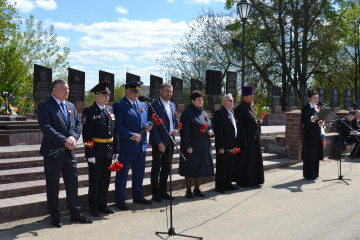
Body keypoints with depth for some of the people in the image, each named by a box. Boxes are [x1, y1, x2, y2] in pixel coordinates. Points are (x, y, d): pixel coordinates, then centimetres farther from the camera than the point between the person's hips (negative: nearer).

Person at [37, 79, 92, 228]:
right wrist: (65, 141, -20)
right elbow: (46, 128, -18)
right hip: (53, 153, -6)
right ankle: (55, 217, 20)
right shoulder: (45, 107, -8)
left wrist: (73, 137, -9)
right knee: (53, 187, 7)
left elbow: (78, 124, 11)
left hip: (69, 153, 6)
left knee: (73, 185, 12)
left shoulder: (71, 106, 13)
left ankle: (76, 213, 25)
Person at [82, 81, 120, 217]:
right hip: (96, 152, -5)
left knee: (105, 180, 14)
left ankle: (102, 205, 28)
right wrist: (90, 154, -17)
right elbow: (86, 135, -13)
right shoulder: (89, 111, -8)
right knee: (94, 181, 7)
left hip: (108, 152, 6)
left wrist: (116, 150, 8)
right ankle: (93, 208, 20)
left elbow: (115, 132, 12)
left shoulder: (110, 110, 10)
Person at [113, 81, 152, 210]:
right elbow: (118, 125, -15)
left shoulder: (142, 105, 15)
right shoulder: (119, 105, -7)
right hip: (126, 146, -7)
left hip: (141, 146, 7)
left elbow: (146, 121, 23)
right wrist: (131, 135, -25)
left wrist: (149, 126, -1)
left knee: (139, 173, 17)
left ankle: (138, 196, 32)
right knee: (122, 174, 2)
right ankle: (120, 200, 13)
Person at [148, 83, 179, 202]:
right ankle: (155, 194, 13)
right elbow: (152, 125, -12)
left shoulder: (172, 105, 13)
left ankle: (163, 191, 25)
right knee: (156, 168, 4)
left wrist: (175, 130, 0)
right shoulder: (154, 105, -9)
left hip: (170, 142, 7)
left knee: (167, 167, 12)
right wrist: (159, 142, -16)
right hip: (158, 142, -7)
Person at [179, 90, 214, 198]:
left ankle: (197, 189, 23)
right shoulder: (187, 113, -7)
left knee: (201, 169, 11)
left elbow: (209, 125, 22)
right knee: (190, 169, -1)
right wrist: (188, 146, -18)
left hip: (204, 147, 7)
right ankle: (188, 190, 11)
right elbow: (185, 131, -12)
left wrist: (210, 132, -2)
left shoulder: (203, 113, 14)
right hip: (192, 147, -7)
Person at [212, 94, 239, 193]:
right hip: (223, 147, -8)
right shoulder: (218, 113, -11)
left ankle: (227, 184, 26)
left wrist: (236, 144, 16)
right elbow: (218, 131, -16)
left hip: (232, 146, 8)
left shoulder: (233, 113, 16)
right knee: (221, 167, 0)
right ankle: (219, 186, 10)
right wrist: (220, 147, -20)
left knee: (230, 167, 15)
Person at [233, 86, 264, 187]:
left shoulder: (250, 107, 14)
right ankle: (242, 181, 8)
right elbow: (240, 126, -18)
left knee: (254, 159, 13)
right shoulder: (239, 109, -14)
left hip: (254, 139, 9)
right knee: (244, 159, -2)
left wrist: (259, 121, -1)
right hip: (246, 139, -9)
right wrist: (244, 142, -21)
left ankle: (252, 180, 24)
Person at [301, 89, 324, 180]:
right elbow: (303, 121, -15)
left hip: (317, 134, 8)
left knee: (316, 154, 10)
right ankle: (309, 175, 3)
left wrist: (320, 123, -1)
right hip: (309, 134, -8)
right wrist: (312, 119, -29)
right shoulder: (306, 108, -8)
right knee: (309, 154, -5)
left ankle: (314, 174, 19)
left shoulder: (317, 107, 15)